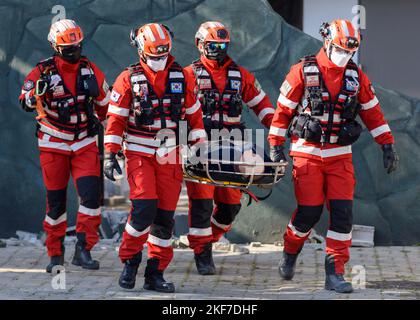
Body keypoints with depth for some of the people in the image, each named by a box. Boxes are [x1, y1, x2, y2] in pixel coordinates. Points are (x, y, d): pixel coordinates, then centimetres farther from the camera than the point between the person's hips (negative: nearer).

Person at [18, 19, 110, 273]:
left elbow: (104, 102, 17)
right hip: (54, 144, -2)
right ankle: (55, 254, 17)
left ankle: (83, 250, -9)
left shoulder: (90, 70, 2)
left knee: (92, 195, -14)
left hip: (85, 143, 2)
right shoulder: (44, 71, -8)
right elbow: (26, 103, -18)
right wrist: (38, 91, -39)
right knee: (56, 201, 4)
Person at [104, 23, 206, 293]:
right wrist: (111, 154, -7)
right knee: (144, 208, -18)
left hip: (170, 156, 3)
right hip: (139, 154, -3)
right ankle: (130, 260, 3)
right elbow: (116, 118, -1)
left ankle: (155, 274, 10)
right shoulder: (129, 79, -2)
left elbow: (194, 114, 13)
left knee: (165, 217, 3)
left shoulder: (181, 78, 6)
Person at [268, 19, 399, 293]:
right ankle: (290, 254, 23)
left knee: (342, 212, -7)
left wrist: (388, 145, 5)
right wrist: (276, 146, -2)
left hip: (340, 155, 3)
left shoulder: (356, 76, 6)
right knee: (309, 211, -6)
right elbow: (283, 110, 0)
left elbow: (373, 113, 11)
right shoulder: (303, 72, -5)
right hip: (307, 153, -3)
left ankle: (335, 273, -2)